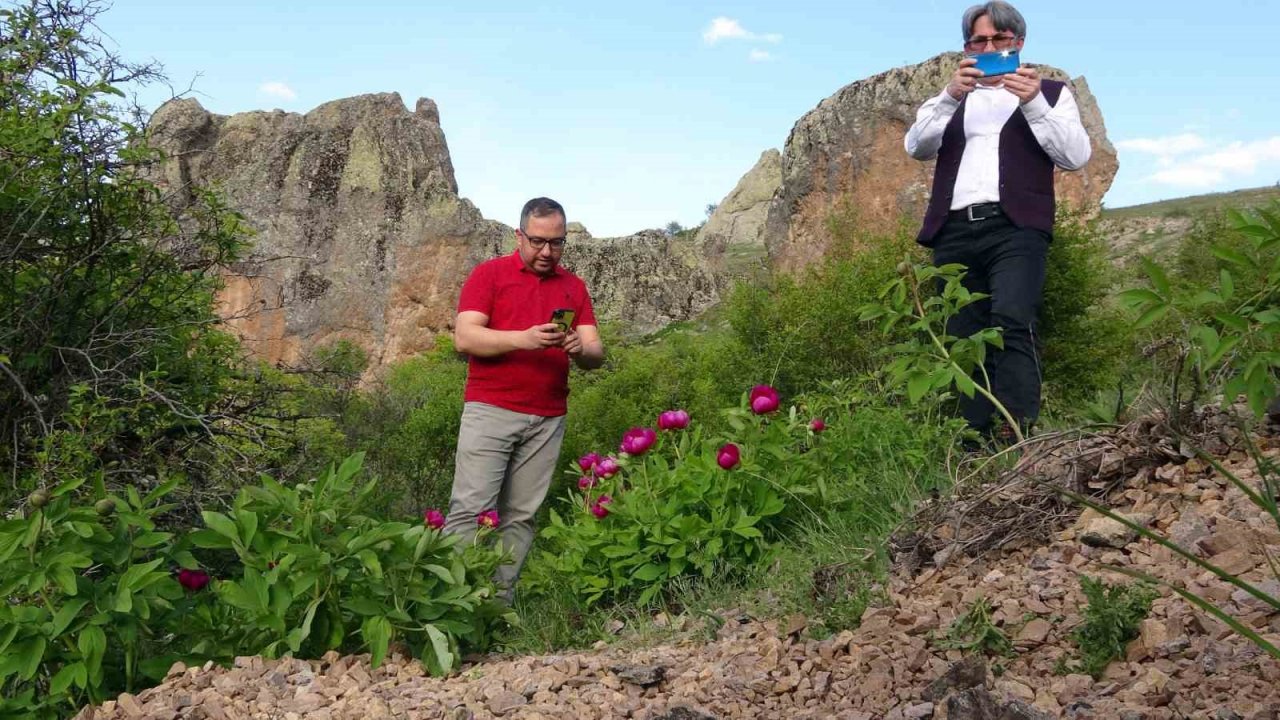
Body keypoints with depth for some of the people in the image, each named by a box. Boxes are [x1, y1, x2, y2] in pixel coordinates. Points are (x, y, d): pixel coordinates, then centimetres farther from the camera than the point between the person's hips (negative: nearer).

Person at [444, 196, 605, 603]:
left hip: (548, 420, 3)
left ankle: (501, 601, 8)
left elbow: (596, 354, 10)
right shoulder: (489, 274, 4)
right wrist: (523, 338, -20)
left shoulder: (574, 287, 14)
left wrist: (581, 348, -15)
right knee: (470, 509, -7)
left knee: (521, 516, 2)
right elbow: (464, 338, -7)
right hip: (490, 411, -3)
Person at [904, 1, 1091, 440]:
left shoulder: (1050, 92, 19)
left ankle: (1018, 433, -29)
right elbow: (916, 147, 9)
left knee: (1012, 322, -25)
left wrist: (1033, 103, -7)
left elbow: (1076, 156, 4)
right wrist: (950, 96, -5)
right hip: (955, 233, 3)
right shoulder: (952, 99, 26)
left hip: (1015, 228, -3)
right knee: (964, 341, -1)